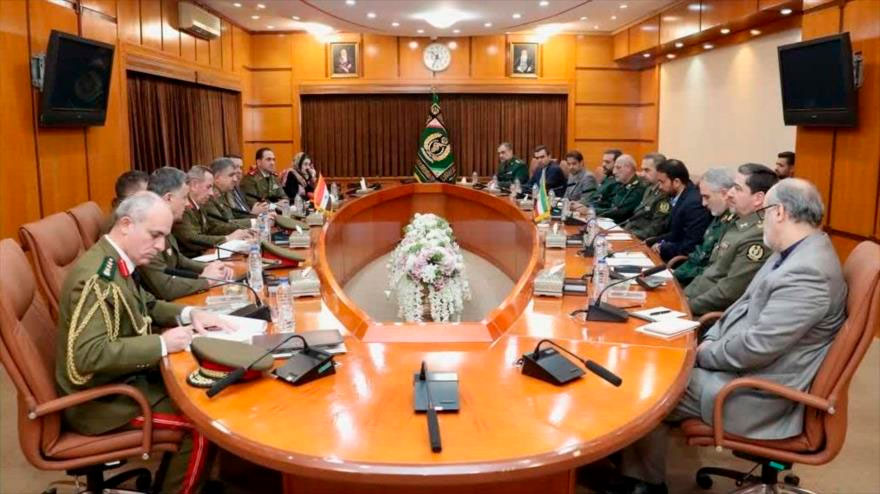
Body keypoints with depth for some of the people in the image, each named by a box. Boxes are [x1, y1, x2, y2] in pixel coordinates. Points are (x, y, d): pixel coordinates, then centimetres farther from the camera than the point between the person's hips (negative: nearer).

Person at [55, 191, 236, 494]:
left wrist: (189, 314, 0)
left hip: (124, 376, 9)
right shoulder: (97, 276, -27)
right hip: (101, 396, -9)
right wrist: (161, 344, -28)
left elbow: (144, 305, 17)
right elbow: (89, 354, -33)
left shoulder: (116, 261, 1)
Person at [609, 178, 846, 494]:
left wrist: (704, 355, -13)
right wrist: (710, 341, 3)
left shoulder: (808, 272, -28)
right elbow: (747, 305, 15)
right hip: (737, 364, 10)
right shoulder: (794, 253, 6)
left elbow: (756, 348, -29)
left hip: (757, 394, -10)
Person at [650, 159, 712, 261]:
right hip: (676, 254, 8)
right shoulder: (678, 197, 5)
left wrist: (662, 248, -13)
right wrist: (654, 240, 2)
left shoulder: (694, 203, -22)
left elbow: (691, 246, -22)